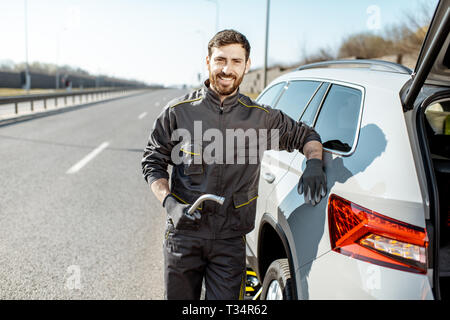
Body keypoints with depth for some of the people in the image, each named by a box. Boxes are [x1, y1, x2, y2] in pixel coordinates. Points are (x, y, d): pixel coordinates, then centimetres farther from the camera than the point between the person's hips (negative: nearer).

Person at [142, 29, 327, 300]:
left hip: (230, 240, 0)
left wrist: (314, 164, -6)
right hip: (183, 235, 0)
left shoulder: (260, 118, 3)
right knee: (179, 297, 12)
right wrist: (169, 203, -10)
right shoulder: (178, 111, 0)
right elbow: (153, 162, 6)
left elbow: (306, 135, 16)